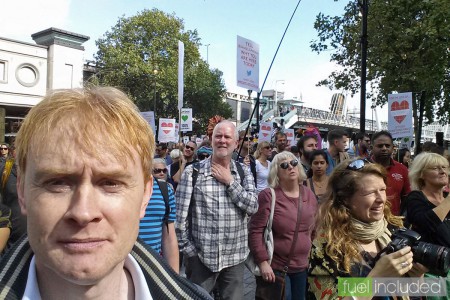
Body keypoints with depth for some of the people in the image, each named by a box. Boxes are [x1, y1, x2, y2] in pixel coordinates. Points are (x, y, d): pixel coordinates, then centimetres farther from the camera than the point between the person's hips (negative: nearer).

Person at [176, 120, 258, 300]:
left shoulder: (244, 173, 4)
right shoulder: (193, 171, -6)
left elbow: (253, 207, -7)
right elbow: (180, 213, -6)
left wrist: (230, 182, -12)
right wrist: (187, 247, -7)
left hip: (235, 257, 3)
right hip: (200, 256, -2)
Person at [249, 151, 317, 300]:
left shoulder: (309, 194, 3)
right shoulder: (268, 196, -16)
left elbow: (313, 227, 13)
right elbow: (255, 231, -17)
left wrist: (311, 250, 13)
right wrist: (263, 262, -20)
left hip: (302, 266, 6)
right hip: (275, 267, -6)